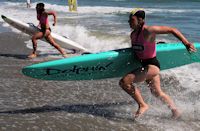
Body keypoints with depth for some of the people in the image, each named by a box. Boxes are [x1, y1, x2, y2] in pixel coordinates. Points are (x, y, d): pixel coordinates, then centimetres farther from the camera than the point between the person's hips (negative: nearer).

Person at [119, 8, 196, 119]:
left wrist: (186, 43, -18)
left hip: (151, 66, -9)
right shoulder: (133, 34, 4)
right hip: (144, 65, 9)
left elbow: (172, 30, -16)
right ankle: (175, 111, 41)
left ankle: (142, 105, -4)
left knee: (124, 82, -18)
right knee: (157, 93, 22)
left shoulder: (148, 31, -19)